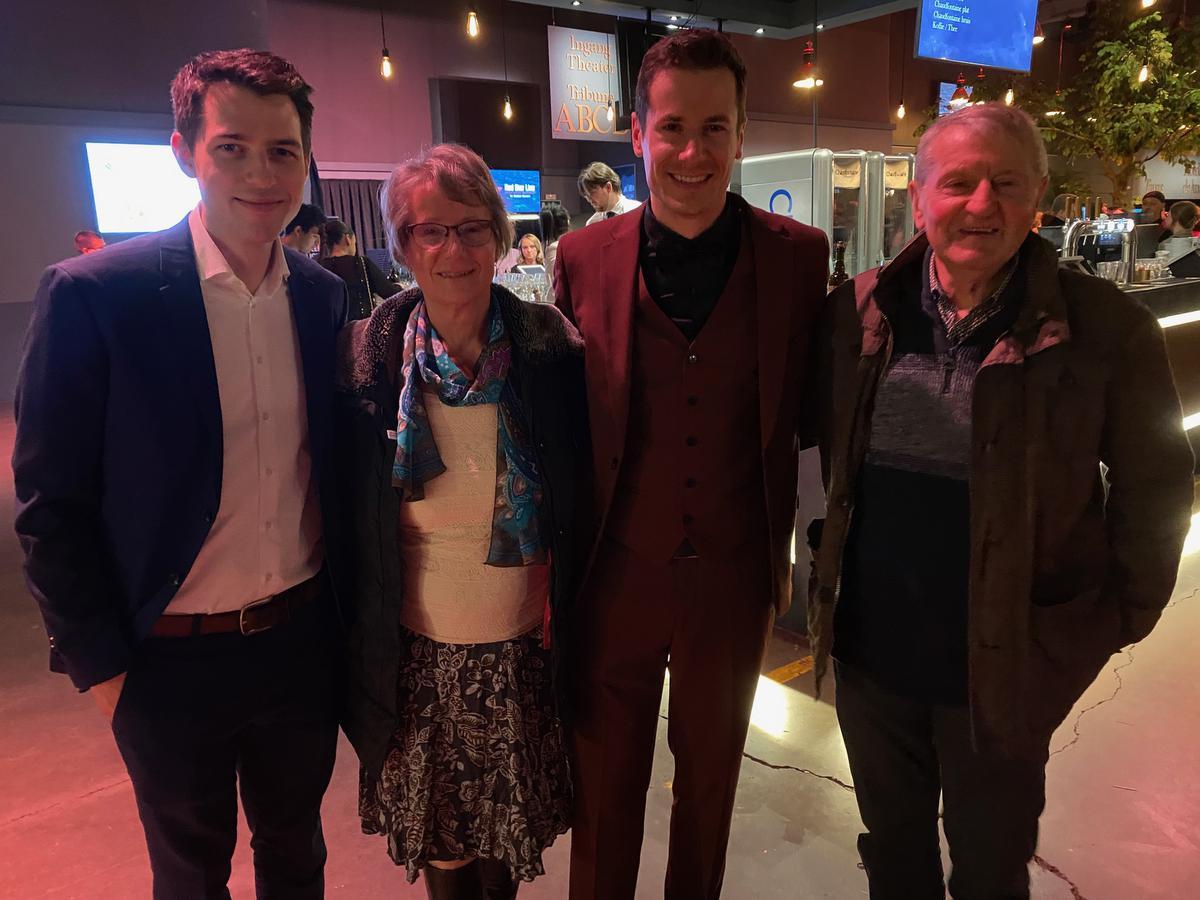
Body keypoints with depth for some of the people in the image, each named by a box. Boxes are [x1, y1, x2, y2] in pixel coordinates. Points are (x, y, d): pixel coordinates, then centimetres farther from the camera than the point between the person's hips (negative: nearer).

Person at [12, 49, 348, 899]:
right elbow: (51, 504, -10)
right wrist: (101, 663, -7)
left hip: (302, 640, 4)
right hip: (171, 661, -3)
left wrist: (345, 610, 6)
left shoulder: (325, 295, -2)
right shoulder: (92, 294, -15)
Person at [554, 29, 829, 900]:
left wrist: (782, 547, -4)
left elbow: (804, 410, 2)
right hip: (615, 574, 0)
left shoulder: (799, 256, -7)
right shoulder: (584, 257, -7)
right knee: (605, 787, 19)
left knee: (711, 777, 24)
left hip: (735, 576, 1)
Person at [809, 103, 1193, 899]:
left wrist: (1119, 618, -1)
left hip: (1004, 670, -2)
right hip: (870, 653, 3)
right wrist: (831, 561, 6)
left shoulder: (1106, 329, -13)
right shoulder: (860, 312, -5)